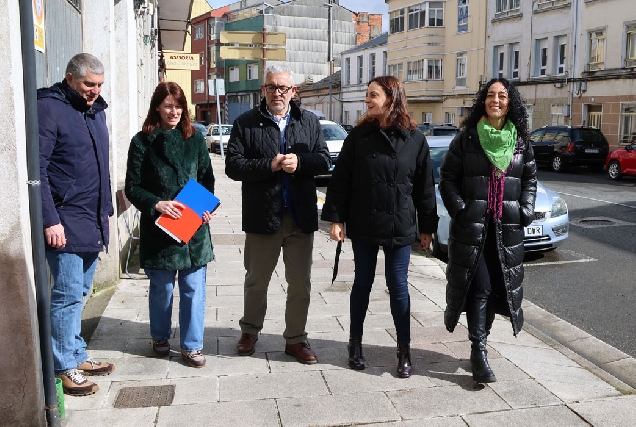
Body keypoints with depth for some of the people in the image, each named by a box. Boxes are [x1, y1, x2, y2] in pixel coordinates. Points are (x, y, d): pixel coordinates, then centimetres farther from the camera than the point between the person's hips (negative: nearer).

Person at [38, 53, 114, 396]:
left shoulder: (96, 110, 14)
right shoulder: (49, 108, -10)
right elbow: (37, 169, -15)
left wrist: (106, 210, 17)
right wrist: (50, 220, -19)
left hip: (94, 222, 8)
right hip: (65, 224, -7)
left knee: (78, 293, 15)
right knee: (68, 295, -1)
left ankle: (77, 355, 27)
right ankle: (65, 368, 12)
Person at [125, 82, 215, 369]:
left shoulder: (195, 139, 5)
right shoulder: (142, 142, -2)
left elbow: (207, 179, 9)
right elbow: (132, 188, -2)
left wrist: (207, 207, -8)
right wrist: (157, 204, -19)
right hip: (158, 227, -2)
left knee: (194, 288, 4)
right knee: (161, 288, 12)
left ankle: (192, 345, 17)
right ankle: (160, 337, 34)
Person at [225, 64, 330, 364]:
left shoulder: (309, 122, 8)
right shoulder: (246, 123, 0)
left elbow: (324, 160, 3)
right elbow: (233, 165, -8)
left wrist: (299, 161, -16)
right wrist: (270, 165, -19)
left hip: (301, 216, 2)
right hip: (262, 216, -2)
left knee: (300, 283, 10)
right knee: (256, 281, 14)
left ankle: (295, 338, 26)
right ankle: (250, 330, 37)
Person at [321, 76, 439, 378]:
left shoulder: (415, 139, -1)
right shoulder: (359, 135, -1)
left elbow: (425, 186, 2)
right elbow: (341, 179, -1)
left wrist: (427, 227, 3)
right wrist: (336, 219, -7)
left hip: (399, 226, -1)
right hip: (363, 225, 1)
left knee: (398, 287, 6)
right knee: (362, 283, 12)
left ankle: (404, 350, 20)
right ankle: (355, 343, 28)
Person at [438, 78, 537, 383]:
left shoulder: (521, 141, 8)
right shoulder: (467, 138, -1)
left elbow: (530, 179, 16)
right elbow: (448, 178, -1)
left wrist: (526, 210, 3)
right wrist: (459, 209, -12)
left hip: (507, 228, 4)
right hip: (472, 226, -3)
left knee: (499, 285, 9)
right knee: (479, 287, -5)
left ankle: (480, 341, 25)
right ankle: (478, 351, 2)